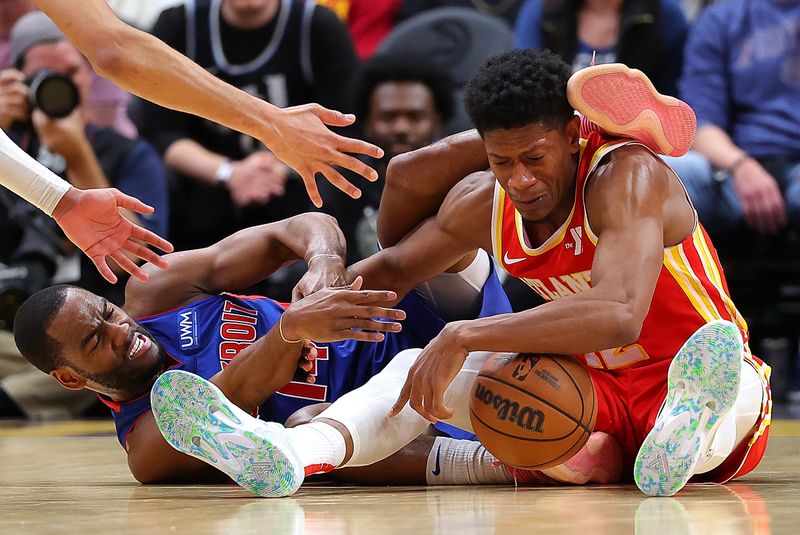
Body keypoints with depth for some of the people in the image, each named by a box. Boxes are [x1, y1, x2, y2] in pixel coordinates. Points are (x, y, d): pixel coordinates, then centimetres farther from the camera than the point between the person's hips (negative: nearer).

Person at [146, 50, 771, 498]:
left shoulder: (627, 177, -23)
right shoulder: (482, 205, -2)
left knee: (715, 353, -41)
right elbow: (395, 265, 18)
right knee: (422, 366, -16)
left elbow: (619, 318, -39)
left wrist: (466, 337, -40)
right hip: (596, 394, 5)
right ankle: (286, 451, -41)